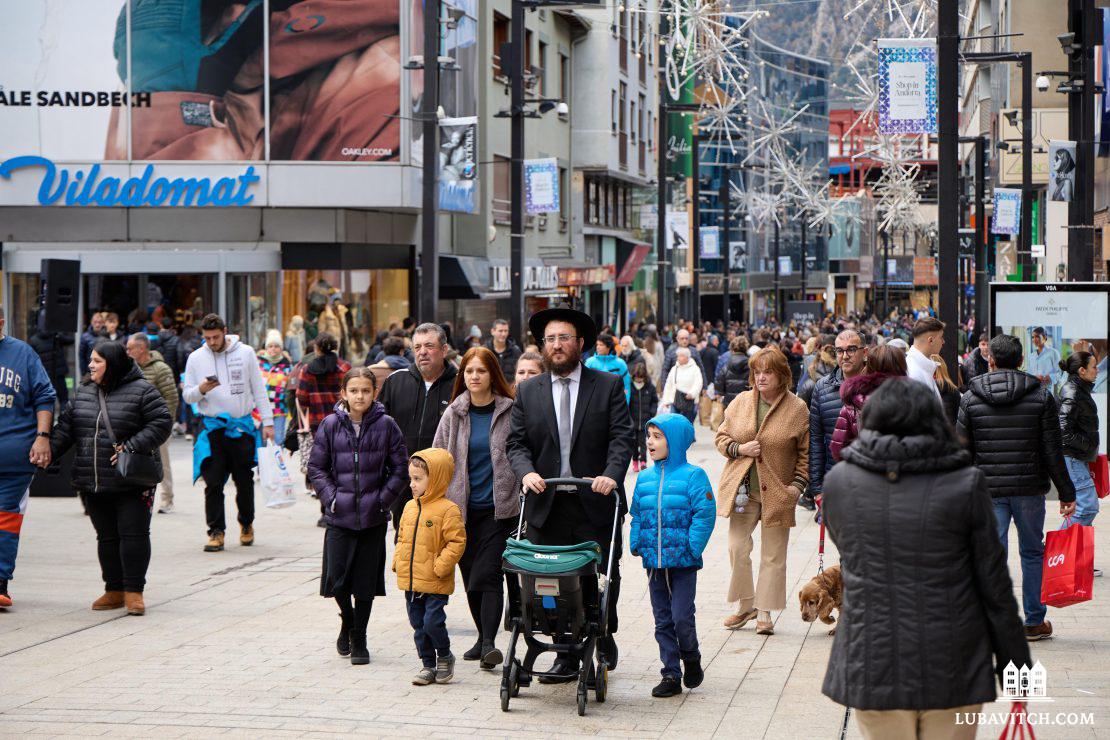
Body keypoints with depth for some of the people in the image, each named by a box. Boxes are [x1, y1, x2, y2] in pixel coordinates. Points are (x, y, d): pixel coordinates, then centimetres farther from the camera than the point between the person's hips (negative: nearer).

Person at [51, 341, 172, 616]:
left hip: (131, 482, -5)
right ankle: (114, 590, 18)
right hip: (93, 483, 6)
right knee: (107, 536, 10)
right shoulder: (83, 393, 11)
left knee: (134, 534, -5)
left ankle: (133, 592, 1)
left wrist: (131, 447, -18)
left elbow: (161, 423, -10)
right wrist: (48, 450, -4)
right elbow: (66, 427, 11)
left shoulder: (141, 391, -7)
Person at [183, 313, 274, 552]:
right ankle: (216, 531, -2)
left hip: (242, 426, 0)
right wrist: (201, 390, -17)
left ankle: (246, 524, 28)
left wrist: (267, 422, 2)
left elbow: (259, 389, 6)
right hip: (212, 427, 0)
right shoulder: (196, 358, 3)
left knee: (245, 481, 9)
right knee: (213, 483, -6)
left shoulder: (245, 353, 2)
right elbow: (187, 396, 5)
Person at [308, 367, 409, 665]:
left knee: (366, 580, 4)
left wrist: (382, 499, -5)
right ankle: (347, 621, 27)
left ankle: (359, 639, 19)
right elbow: (316, 467, 6)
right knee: (337, 578, -3)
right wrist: (331, 498, -5)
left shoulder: (386, 425, -2)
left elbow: (400, 469, 3)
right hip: (339, 517, 0)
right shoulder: (330, 425, 0)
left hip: (373, 517, 0)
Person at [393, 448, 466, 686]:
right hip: (410, 581, 7)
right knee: (419, 626, 10)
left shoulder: (448, 510, -13)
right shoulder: (410, 507, 10)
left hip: (435, 584, -7)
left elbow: (456, 542, -14)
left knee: (433, 622, -9)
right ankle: (428, 665, 21)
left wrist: (440, 566, -18)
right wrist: (398, 562, 9)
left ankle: (445, 657, 15)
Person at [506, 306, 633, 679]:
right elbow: (516, 442, 5)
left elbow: (621, 437, -4)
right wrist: (527, 471, -15)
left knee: (604, 576, 5)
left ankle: (604, 639, 29)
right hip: (546, 505, 1)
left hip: (595, 502, -1)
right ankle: (567, 656, 9)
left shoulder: (608, 386, 4)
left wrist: (611, 474, -21)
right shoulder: (527, 391, 10)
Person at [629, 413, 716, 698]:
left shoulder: (692, 476, -7)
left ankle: (691, 659, 21)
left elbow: (705, 514, -10)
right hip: (654, 563, 5)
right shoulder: (645, 478, 8)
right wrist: (636, 544, 4)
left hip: (683, 562, -5)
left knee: (682, 617, -6)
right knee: (663, 621, 8)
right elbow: (637, 515, 16)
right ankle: (671, 675, 14)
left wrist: (692, 547, -15)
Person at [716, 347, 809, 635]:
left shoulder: (798, 409, -4)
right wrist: (739, 448, -7)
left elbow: (806, 452, 0)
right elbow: (721, 437, 13)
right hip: (742, 489, 2)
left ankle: (764, 612, 12)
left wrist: (799, 484, -8)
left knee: (773, 555, 3)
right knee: (737, 548, 0)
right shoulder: (740, 403, 5)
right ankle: (745, 605, 15)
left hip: (777, 492, -2)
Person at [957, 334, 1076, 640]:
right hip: (1030, 488, 0)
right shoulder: (1041, 396, -1)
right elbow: (1053, 451, -2)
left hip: (988, 490, 0)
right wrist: (1066, 492, 4)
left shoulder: (970, 398, -1)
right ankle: (1034, 622, 21)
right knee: (1033, 552, 15)